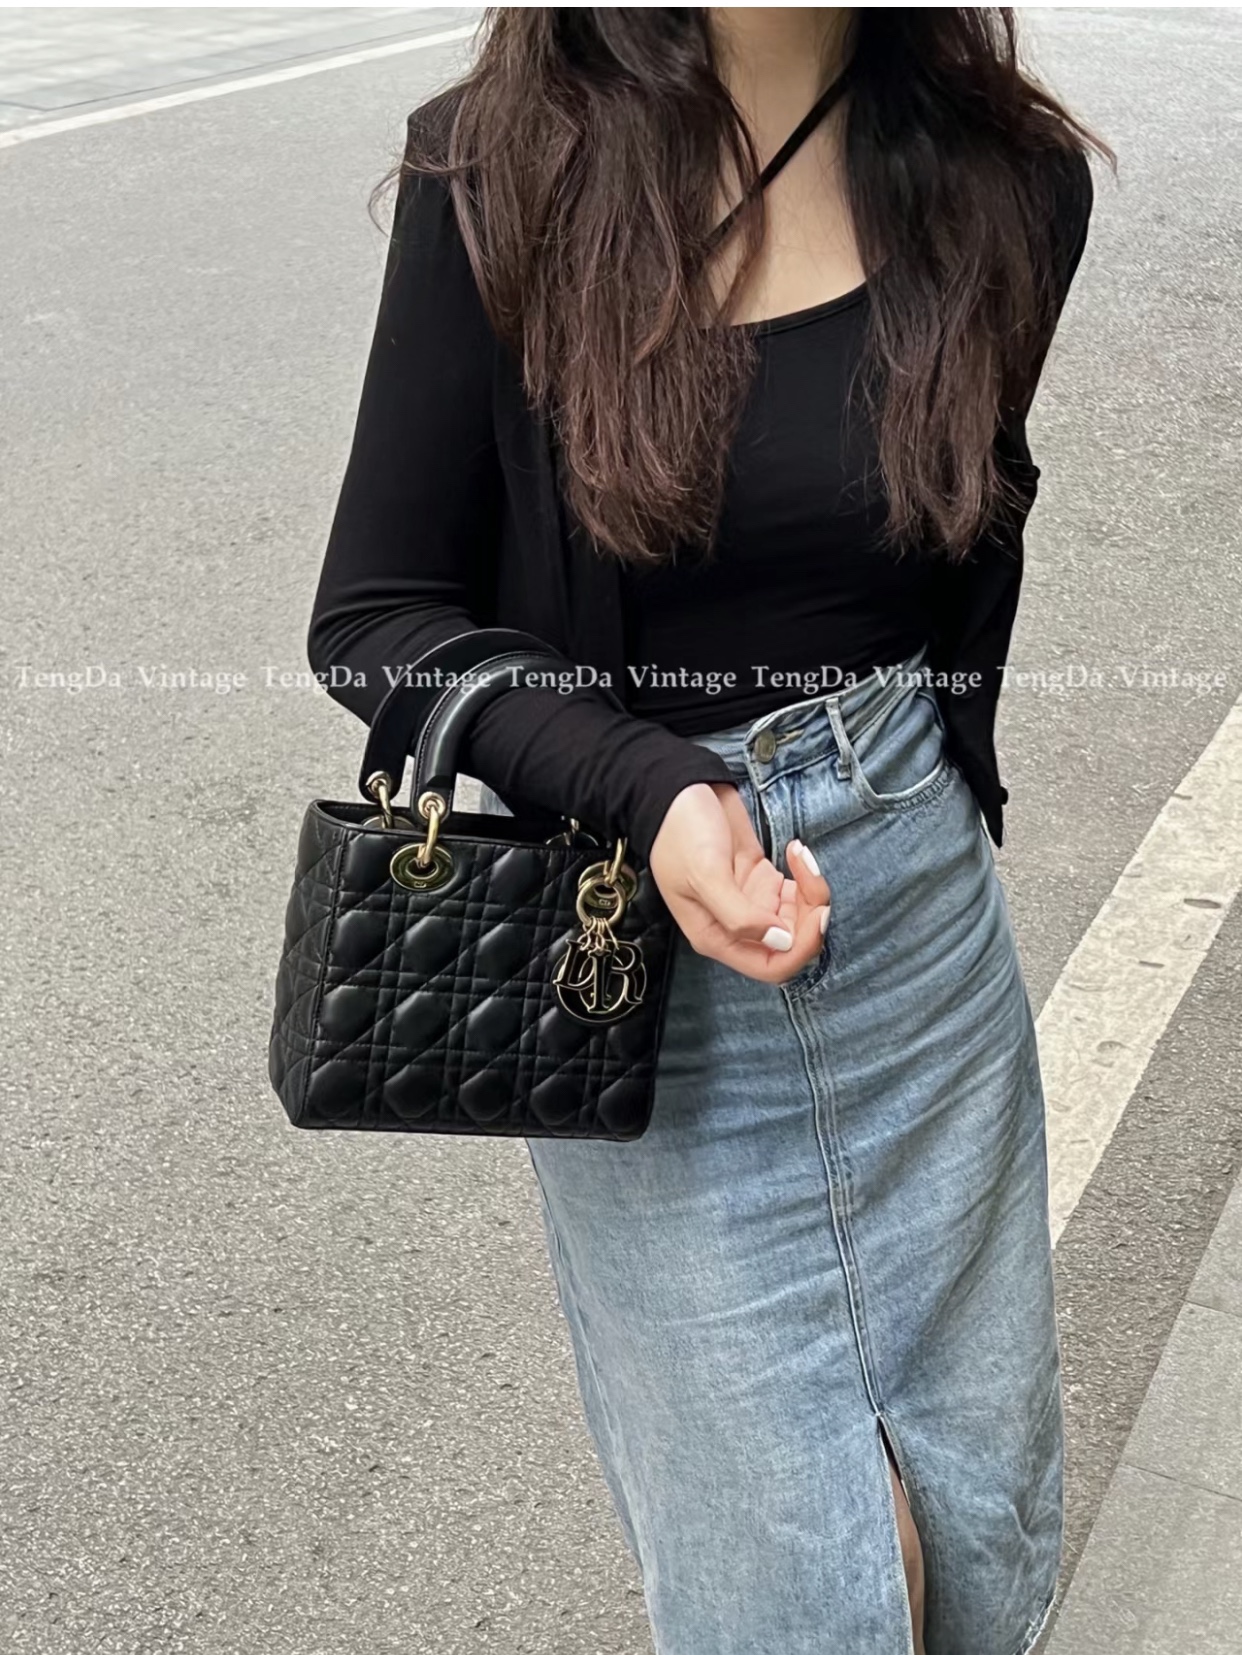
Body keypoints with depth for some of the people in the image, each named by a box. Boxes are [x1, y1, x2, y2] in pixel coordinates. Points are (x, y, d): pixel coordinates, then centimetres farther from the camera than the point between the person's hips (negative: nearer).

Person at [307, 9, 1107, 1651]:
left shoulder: (1003, 179, -4)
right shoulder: (504, 179, -12)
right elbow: (373, 616, -8)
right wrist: (651, 794, -24)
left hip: (920, 906, 3)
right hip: (644, 934, -3)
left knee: (984, 1517, 16)